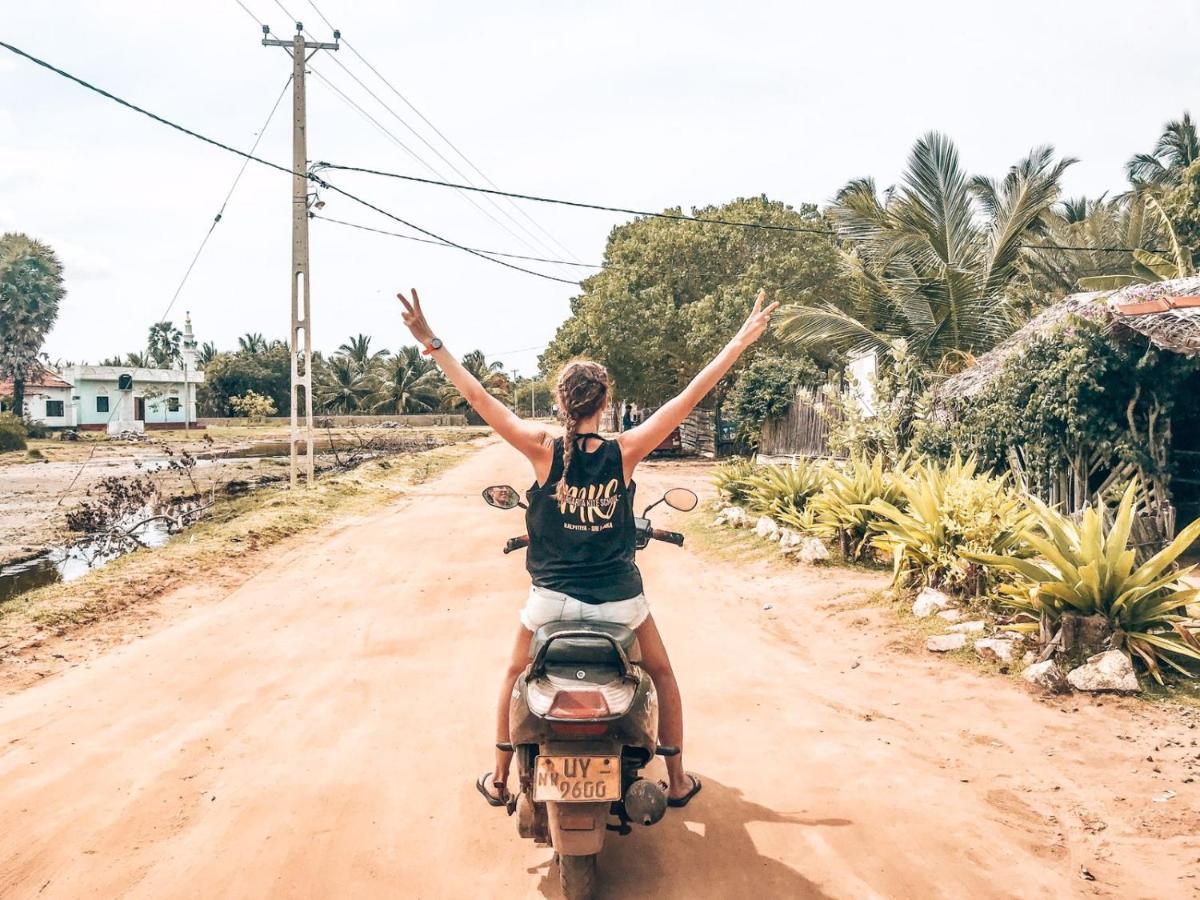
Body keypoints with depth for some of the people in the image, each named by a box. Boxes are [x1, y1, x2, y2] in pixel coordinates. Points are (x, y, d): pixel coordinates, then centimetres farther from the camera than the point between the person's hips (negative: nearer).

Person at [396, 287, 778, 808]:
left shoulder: (543, 448, -14)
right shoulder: (625, 451, -14)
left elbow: (478, 398, -10)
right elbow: (688, 397, -10)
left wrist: (432, 343, -3)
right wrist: (741, 341, -5)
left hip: (552, 598, 0)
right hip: (619, 599, 0)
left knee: (516, 677, 28)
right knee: (662, 675, 26)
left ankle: (499, 780, 35)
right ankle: (677, 781, 32)